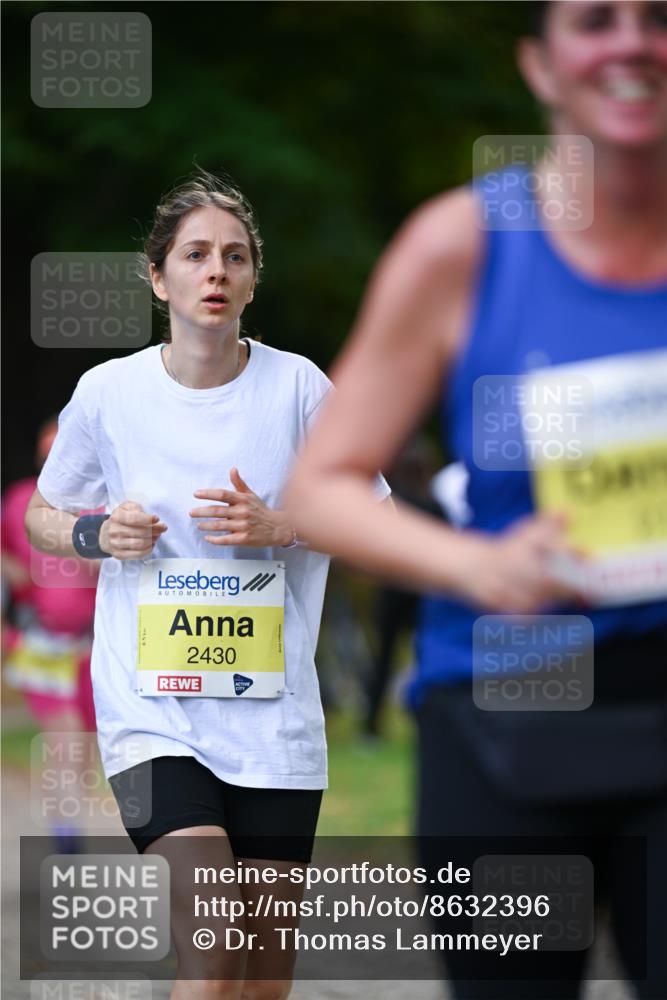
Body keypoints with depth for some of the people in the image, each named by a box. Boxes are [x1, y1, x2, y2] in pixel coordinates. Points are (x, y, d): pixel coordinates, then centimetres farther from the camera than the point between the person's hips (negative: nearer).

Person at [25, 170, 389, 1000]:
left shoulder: (298, 387, -1)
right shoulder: (108, 392, 0)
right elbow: (41, 515, 15)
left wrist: (279, 527, -12)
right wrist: (97, 535, -7)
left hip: (274, 711, 2)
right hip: (150, 707, -2)